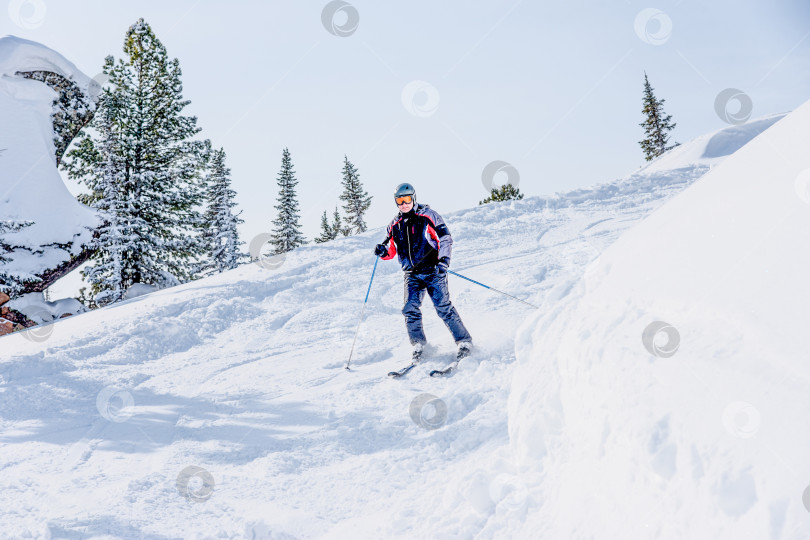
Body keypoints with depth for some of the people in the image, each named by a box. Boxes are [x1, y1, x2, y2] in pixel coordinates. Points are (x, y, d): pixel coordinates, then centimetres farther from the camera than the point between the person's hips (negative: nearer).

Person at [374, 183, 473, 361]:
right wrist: (383, 251, -5)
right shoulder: (395, 225, 12)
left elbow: (445, 238, -2)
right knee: (410, 309, -10)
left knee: (443, 307, -9)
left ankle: (464, 341, 0)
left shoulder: (428, 216, 0)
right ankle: (418, 344, 4)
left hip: (433, 271, -4)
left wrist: (444, 259, -17)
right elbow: (391, 250, 19)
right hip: (412, 274, 4)